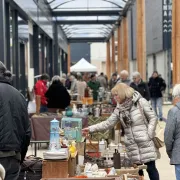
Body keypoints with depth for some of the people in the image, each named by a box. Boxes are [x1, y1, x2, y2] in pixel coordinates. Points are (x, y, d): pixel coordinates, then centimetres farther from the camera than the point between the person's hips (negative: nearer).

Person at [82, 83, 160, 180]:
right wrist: (91, 129, 2)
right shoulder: (119, 109, 8)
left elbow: (153, 118, -5)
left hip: (145, 142, -5)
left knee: (151, 168, -2)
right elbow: (108, 123, 8)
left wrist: (149, 134, -12)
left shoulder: (140, 101, -6)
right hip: (132, 145, 5)